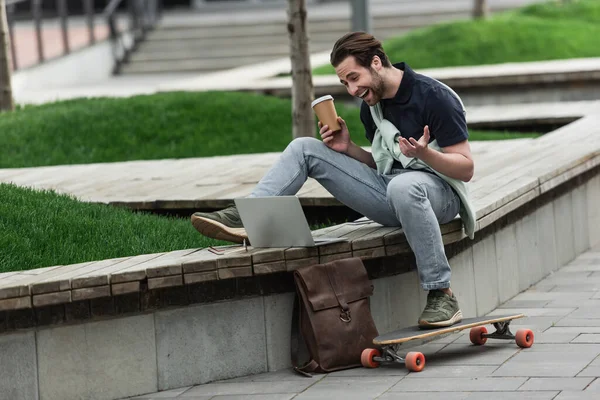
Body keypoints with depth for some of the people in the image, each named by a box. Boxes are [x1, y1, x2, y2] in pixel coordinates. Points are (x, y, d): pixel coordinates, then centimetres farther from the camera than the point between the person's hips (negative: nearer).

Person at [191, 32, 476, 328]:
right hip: (388, 192, 7)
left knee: (403, 186, -45)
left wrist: (424, 153, -31)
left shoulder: (434, 97, -12)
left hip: (439, 192, -7)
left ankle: (441, 295, -35)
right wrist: (348, 149, 2)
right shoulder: (371, 105, 11)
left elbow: (465, 168, -13)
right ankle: (246, 218, -18)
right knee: (304, 148, 0)